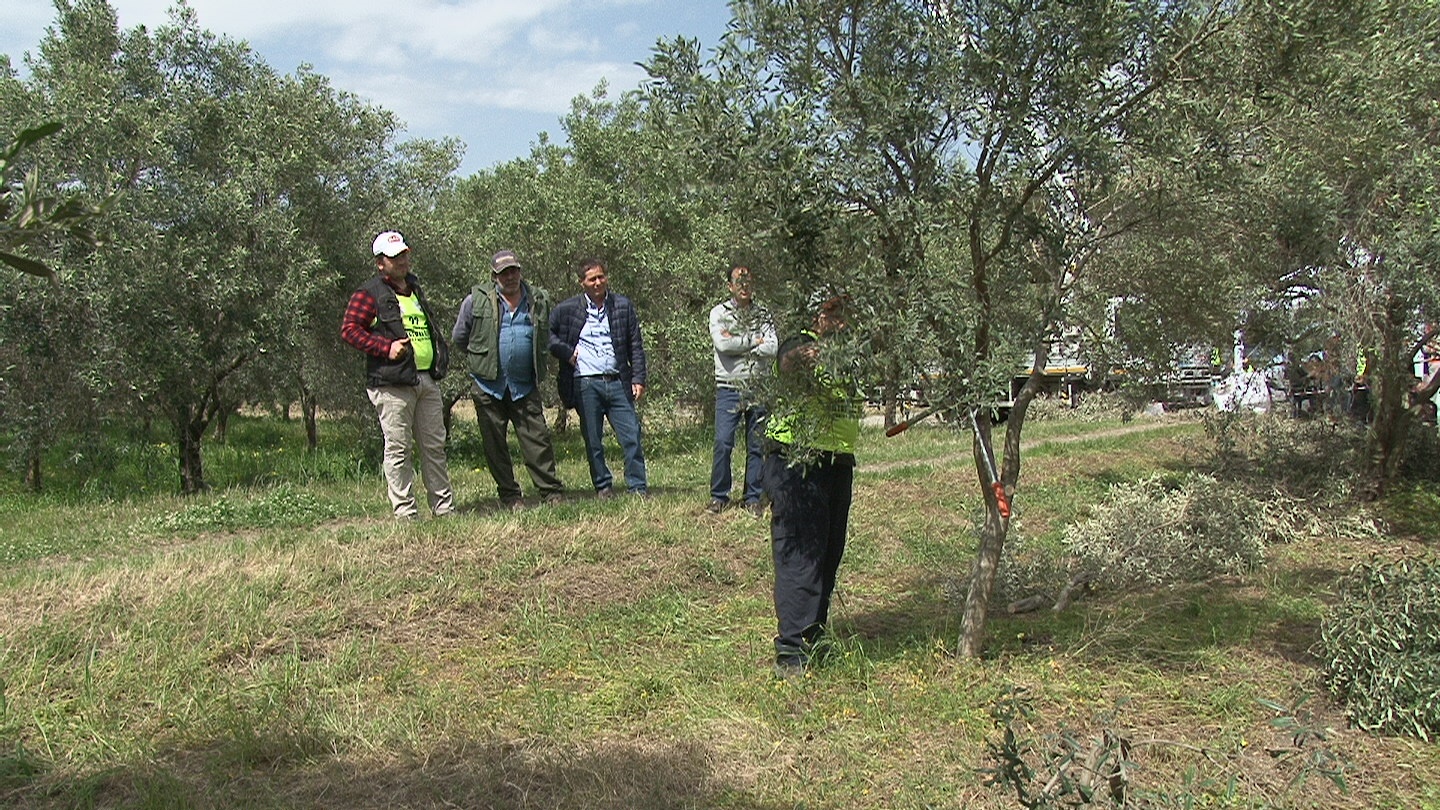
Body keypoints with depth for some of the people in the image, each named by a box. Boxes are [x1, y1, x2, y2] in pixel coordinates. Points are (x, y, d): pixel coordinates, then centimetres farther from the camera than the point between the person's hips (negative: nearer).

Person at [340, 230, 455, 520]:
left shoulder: (415, 288, 21)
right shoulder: (369, 294, -3)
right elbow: (349, 329, -10)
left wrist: (440, 350, 19)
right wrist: (386, 347, -17)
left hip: (428, 379, 7)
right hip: (393, 384, -7)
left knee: (435, 446, 10)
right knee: (398, 449, -3)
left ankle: (444, 507, 17)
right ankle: (405, 511, 4)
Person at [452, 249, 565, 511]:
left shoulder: (538, 301, 7)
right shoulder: (477, 300, 0)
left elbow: (545, 340, 23)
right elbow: (458, 338, 12)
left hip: (525, 386, 1)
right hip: (488, 384, 0)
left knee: (538, 438, -3)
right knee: (494, 444, 4)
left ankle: (551, 492, 2)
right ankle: (509, 496, 15)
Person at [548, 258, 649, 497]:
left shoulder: (623, 306, 8)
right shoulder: (567, 309, 4)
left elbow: (636, 346, 8)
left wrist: (638, 379, 1)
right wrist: (565, 352, -3)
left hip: (617, 382, 1)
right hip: (585, 384, -1)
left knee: (632, 437, -2)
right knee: (593, 441, 5)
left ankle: (638, 487, 7)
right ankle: (603, 486, 18)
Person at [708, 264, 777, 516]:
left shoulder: (763, 315, 11)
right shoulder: (719, 313, 6)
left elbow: (772, 349, -4)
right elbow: (722, 344, -12)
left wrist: (736, 345, -8)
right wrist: (754, 341, -6)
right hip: (729, 388, -2)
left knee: (757, 445, 4)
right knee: (723, 443, -7)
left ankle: (753, 497, 13)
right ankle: (719, 496, 5)